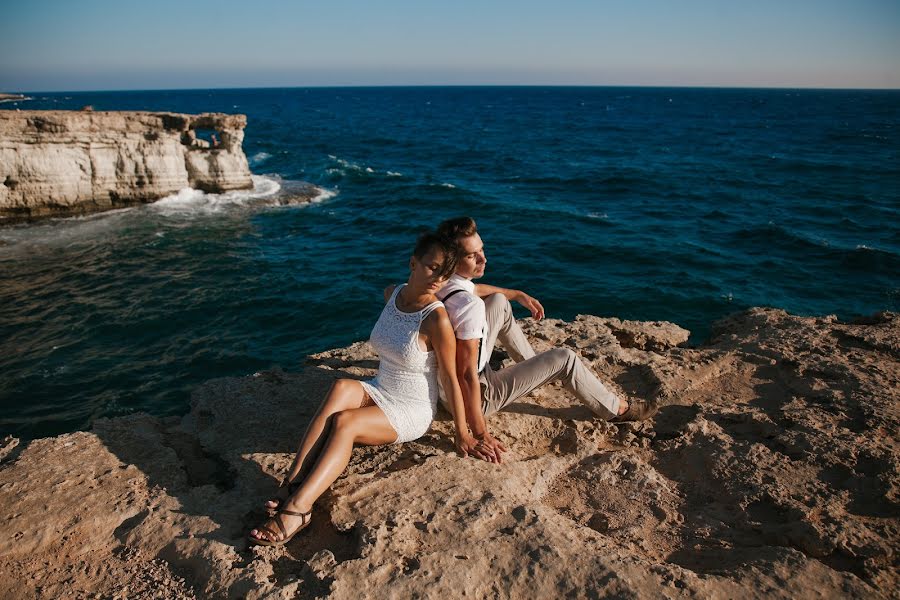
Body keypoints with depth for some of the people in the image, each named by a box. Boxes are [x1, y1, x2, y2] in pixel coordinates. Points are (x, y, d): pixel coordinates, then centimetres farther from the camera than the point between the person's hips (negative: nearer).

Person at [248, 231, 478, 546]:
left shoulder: (437, 319, -20)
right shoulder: (391, 294, -1)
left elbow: (450, 379, -14)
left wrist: (462, 434, -9)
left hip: (413, 413, -5)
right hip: (378, 393, 6)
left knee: (343, 422, -31)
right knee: (341, 388, -29)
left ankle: (297, 508, -37)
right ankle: (293, 482, -35)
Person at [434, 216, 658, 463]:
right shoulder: (469, 306, -35)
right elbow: (466, 376, -33)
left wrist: (518, 295, 24)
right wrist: (481, 436, -26)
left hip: (444, 383, 8)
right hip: (476, 395, -8)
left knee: (498, 302, 16)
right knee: (564, 358, -1)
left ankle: (533, 365, 34)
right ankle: (617, 409, 22)